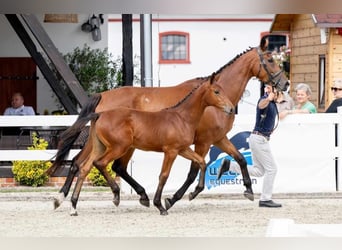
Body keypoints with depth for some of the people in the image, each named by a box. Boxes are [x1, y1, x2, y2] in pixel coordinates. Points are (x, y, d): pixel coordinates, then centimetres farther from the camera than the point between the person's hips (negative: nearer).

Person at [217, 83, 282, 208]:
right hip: (259, 138, -10)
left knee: (258, 171, 13)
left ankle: (229, 165, 11)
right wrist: (269, 98, -65)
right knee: (271, 168, -5)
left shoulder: (272, 102, 11)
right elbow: (261, 105, -45)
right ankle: (265, 199, 0)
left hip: (260, 139, 10)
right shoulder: (265, 99, -17)